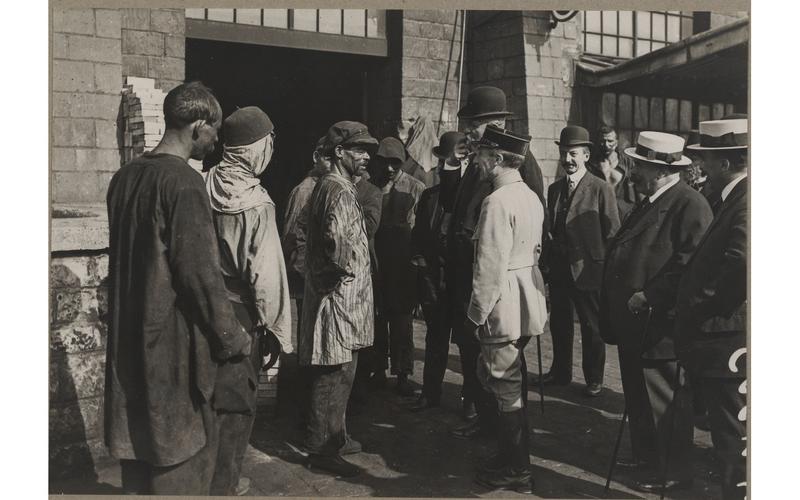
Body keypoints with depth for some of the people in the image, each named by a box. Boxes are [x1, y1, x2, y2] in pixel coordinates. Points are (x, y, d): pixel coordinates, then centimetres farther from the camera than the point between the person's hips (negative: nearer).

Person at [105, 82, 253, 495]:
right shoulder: (184, 182, -19)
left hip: (130, 338, 8)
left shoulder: (125, 177, 6)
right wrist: (233, 338, -11)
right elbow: (200, 271, -20)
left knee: (139, 444, 18)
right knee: (183, 448, 4)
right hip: (176, 343, -8)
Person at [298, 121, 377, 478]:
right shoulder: (338, 191, -18)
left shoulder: (332, 186, 15)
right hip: (338, 294, -11)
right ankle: (322, 449, 7)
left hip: (341, 293, 11)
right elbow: (338, 240, -33)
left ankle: (333, 436, 30)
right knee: (335, 375, -3)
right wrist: (347, 268, -18)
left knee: (338, 374, 18)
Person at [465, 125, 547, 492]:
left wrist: (477, 314, -12)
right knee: (512, 382, 19)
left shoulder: (497, 202, -19)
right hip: (528, 301, 9)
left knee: (506, 387, 3)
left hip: (504, 306, -9)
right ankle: (511, 456, 32)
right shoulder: (531, 197, 9)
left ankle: (515, 471, 16)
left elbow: (490, 268, -21)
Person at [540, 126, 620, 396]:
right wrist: (548, 259, 9)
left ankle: (593, 379, 24)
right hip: (558, 269, 5)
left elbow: (613, 234, -8)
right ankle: (560, 372, 34)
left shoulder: (602, 189, -9)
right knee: (559, 323, 16)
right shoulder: (554, 189, 9)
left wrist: (606, 269, -9)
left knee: (591, 327, 8)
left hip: (588, 270, -5)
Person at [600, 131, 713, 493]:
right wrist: (616, 306, 11)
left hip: (659, 327, -10)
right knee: (638, 399, 20)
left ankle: (673, 475, 19)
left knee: (664, 405, 3)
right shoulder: (648, 203, 15)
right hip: (633, 324, 10)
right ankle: (645, 460, 36)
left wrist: (647, 296, -23)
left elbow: (690, 264, -25)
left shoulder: (690, 205, -16)